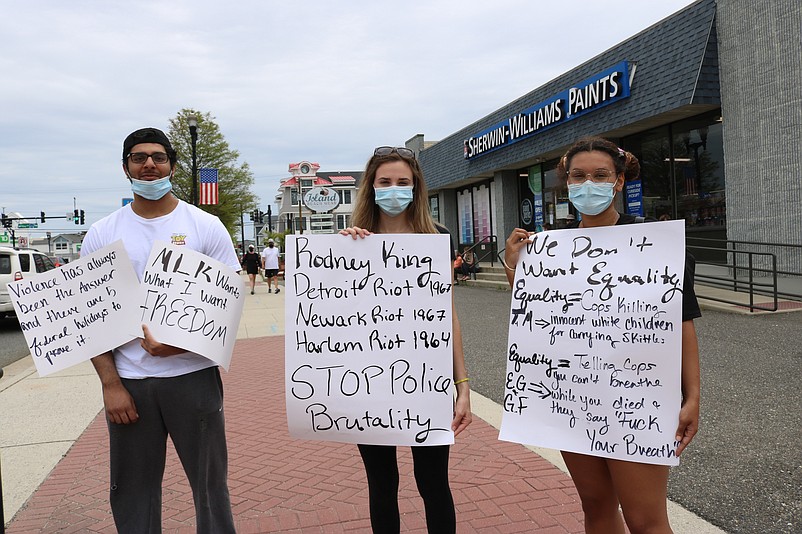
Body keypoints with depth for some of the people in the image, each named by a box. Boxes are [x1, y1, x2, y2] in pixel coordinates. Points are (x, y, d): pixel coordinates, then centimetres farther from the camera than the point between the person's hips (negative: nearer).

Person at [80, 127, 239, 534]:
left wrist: (179, 343, -16)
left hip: (192, 374, -2)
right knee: (132, 493, 13)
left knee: (210, 484, 8)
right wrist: (111, 384, -4)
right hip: (128, 381, 2)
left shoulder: (206, 226, 0)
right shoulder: (101, 234, 6)